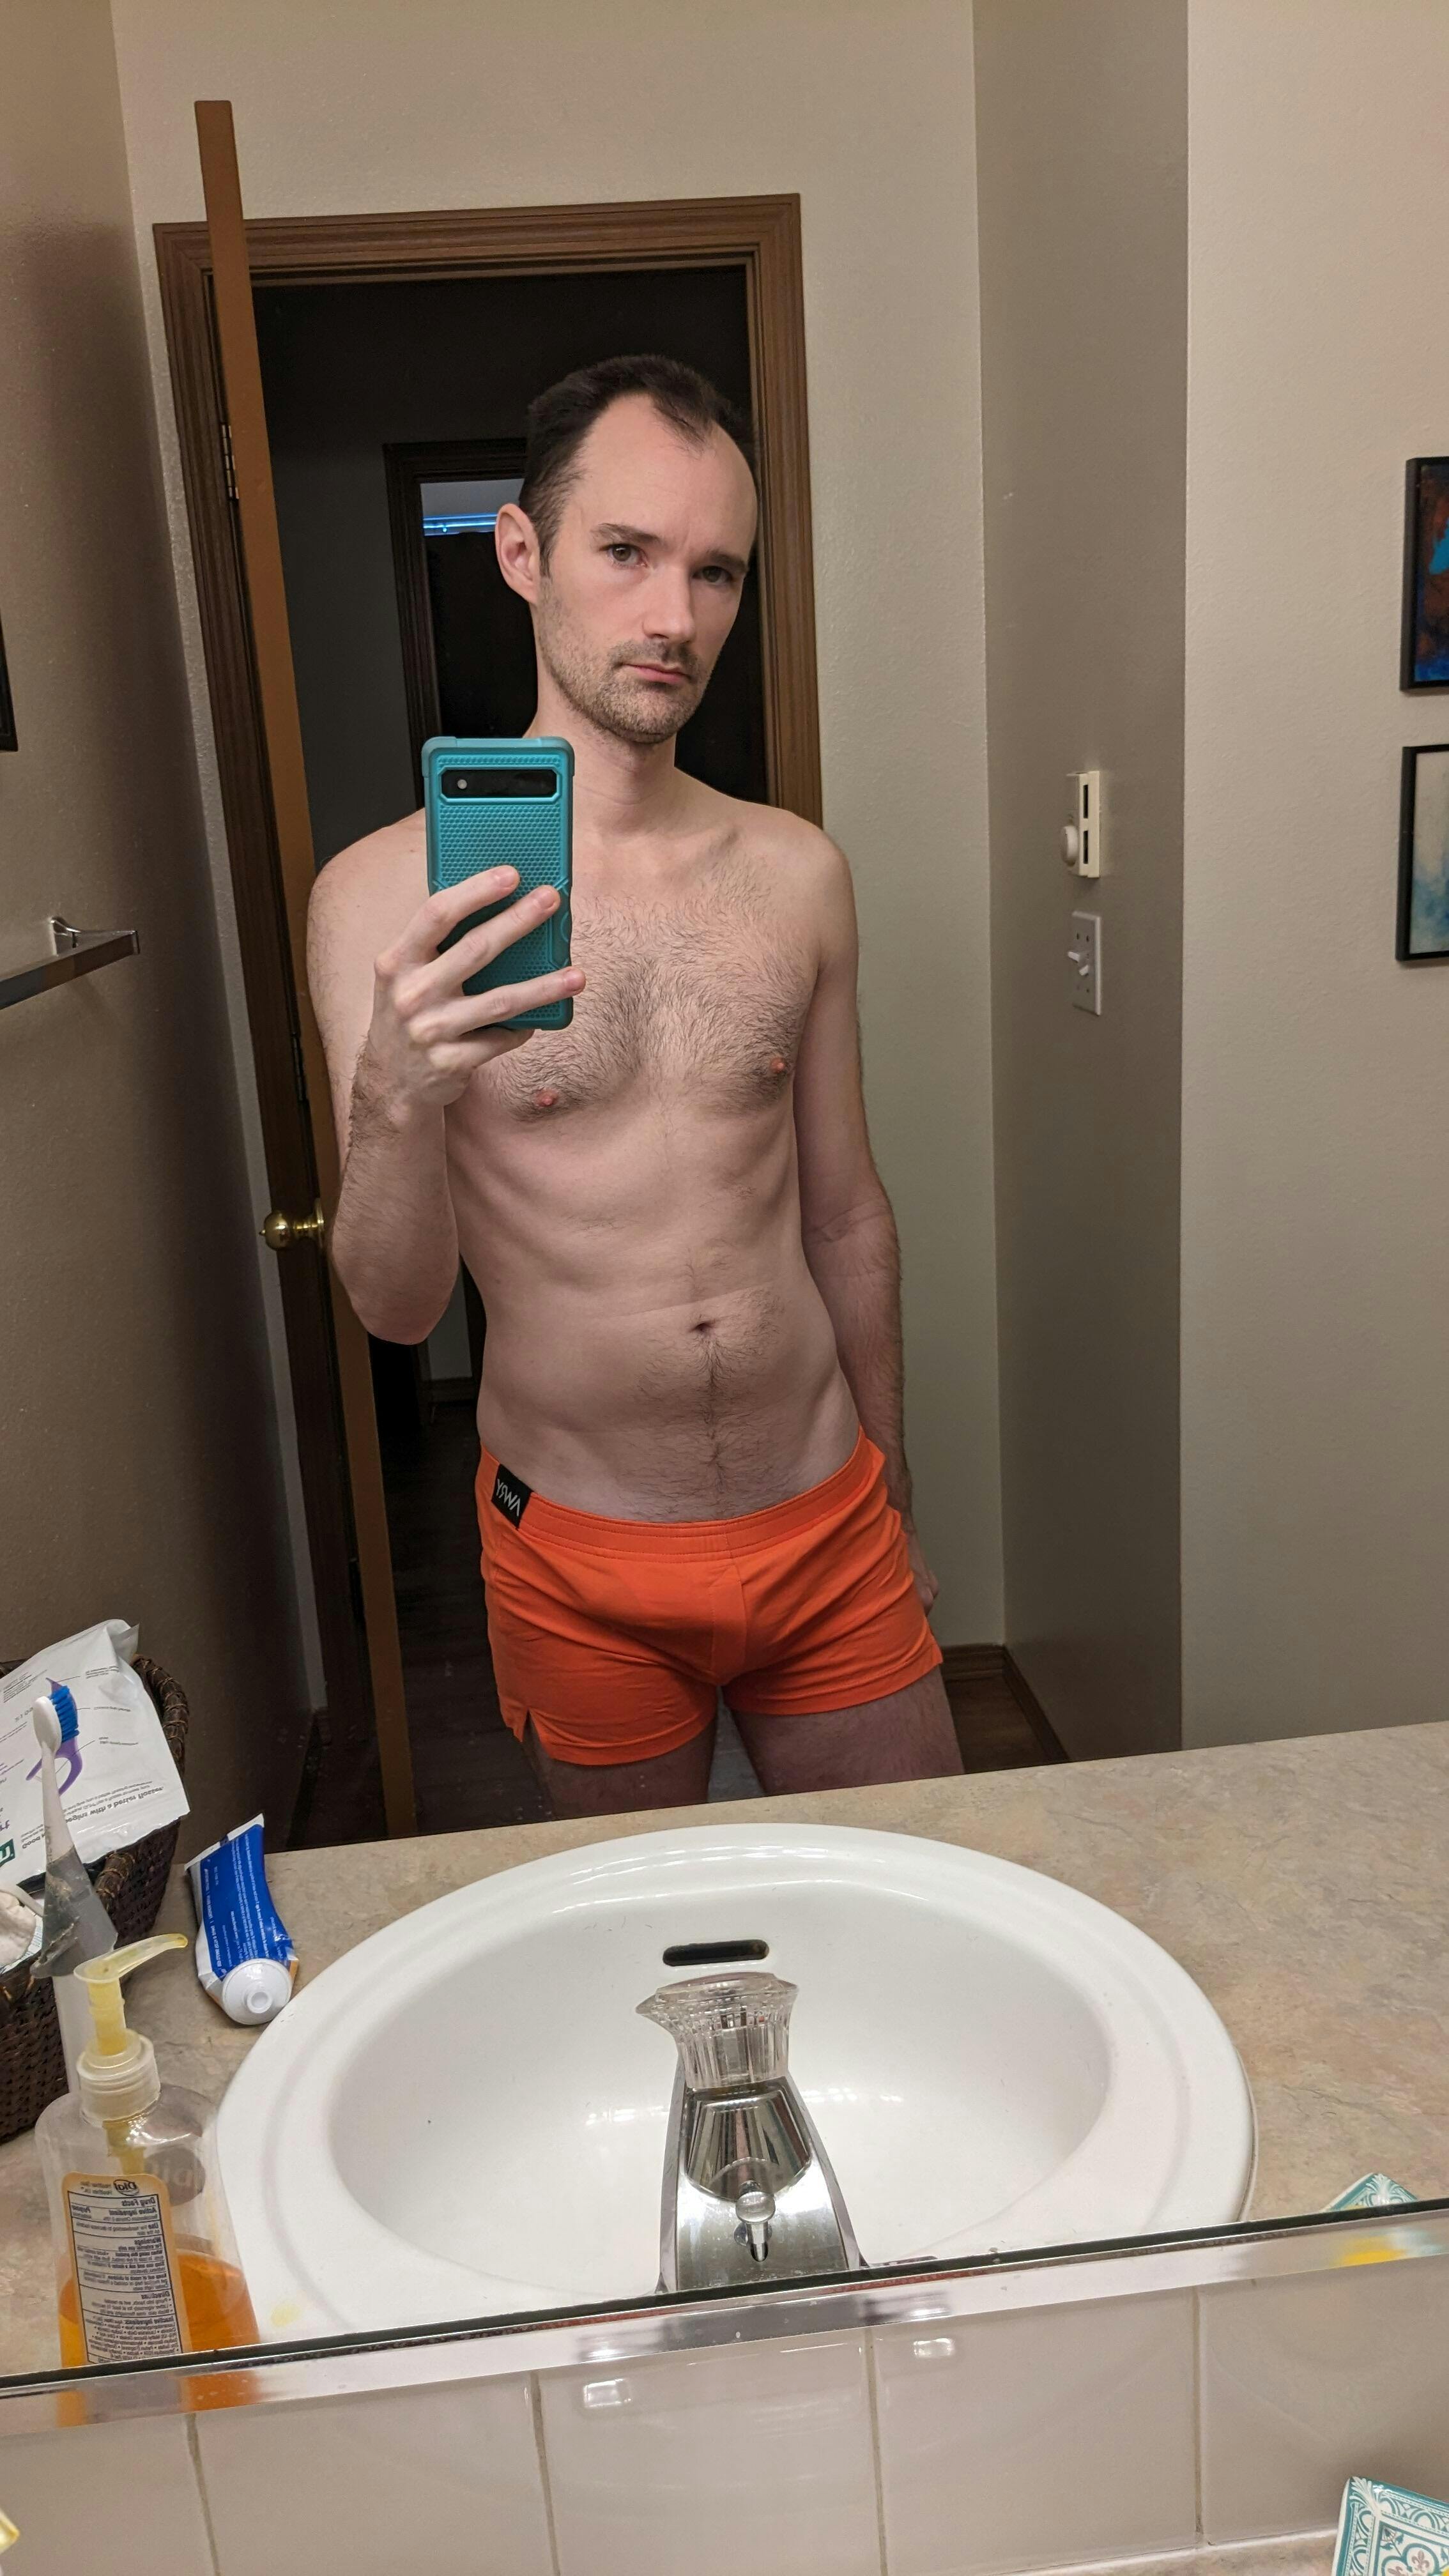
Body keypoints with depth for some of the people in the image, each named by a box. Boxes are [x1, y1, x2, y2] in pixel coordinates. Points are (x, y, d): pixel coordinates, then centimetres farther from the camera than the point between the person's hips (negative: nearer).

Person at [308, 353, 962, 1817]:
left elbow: (844, 1214, 9)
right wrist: (395, 1099, -34)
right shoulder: (387, 896, -11)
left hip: (830, 1528, 3)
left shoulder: (795, 874, 0)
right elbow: (396, 1308, -13)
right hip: (584, 1561, -2)